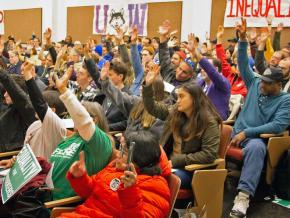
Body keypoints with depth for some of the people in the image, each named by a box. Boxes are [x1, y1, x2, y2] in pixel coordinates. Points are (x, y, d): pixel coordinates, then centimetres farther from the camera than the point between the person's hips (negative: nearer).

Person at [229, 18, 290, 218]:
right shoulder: (255, 84, 11)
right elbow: (243, 65, 5)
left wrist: (247, 132, -20)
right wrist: (243, 39, -9)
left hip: (258, 138, -6)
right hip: (238, 133, 6)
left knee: (256, 148, -40)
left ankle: (243, 196, -46)